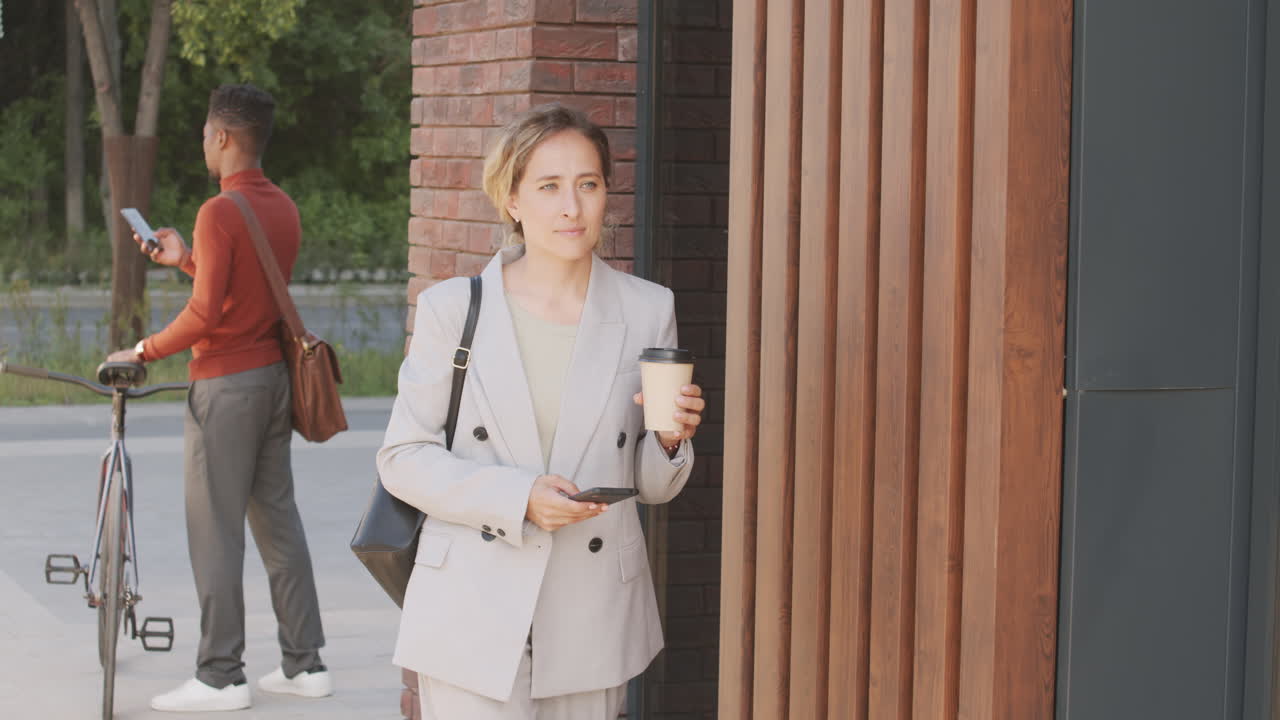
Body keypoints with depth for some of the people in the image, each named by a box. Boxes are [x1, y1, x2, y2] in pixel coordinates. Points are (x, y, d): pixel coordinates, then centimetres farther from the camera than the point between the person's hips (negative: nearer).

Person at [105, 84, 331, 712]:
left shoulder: (219, 213, -16)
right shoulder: (284, 208, 10)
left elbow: (205, 315, -20)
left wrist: (142, 352, -9)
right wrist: (185, 259, 19)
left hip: (225, 383, -8)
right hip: (274, 376, 8)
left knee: (216, 530, -3)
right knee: (278, 518, 12)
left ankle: (220, 676, 1)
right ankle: (304, 662, 15)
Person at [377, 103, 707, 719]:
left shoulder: (647, 310, 4)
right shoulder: (453, 307, -1)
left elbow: (652, 486, 11)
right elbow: (402, 457, -1)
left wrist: (669, 440, -12)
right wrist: (518, 497, -15)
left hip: (592, 620, 2)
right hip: (473, 619, -2)